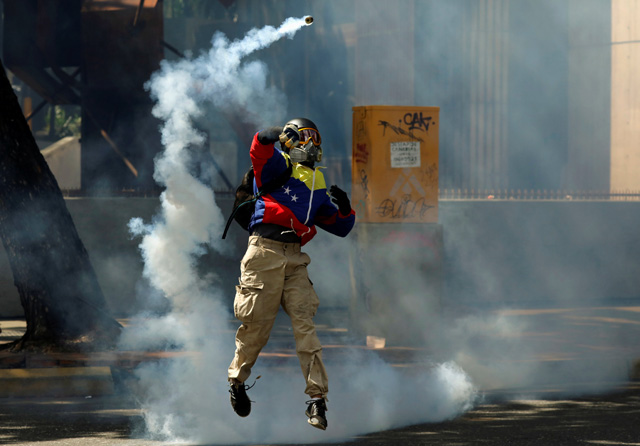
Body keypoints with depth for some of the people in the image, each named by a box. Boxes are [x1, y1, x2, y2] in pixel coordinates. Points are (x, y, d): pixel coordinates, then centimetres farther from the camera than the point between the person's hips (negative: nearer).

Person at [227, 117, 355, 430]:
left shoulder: (317, 188, 24)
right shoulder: (278, 164, 7)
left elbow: (340, 227, 26)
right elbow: (260, 152, -14)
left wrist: (345, 210, 9)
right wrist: (266, 137, -30)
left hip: (294, 258, 5)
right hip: (265, 252, -5)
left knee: (304, 323, -6)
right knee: (257, 323, -1)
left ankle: (317, 398, -11)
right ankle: (237, 379, 24)